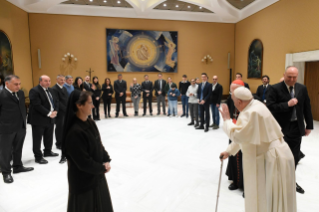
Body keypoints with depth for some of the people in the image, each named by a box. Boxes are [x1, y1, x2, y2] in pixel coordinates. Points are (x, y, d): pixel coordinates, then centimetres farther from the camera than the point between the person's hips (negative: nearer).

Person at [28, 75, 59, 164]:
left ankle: (48, 151, 35)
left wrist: (55, 111, -4)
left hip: (51, 118, 8)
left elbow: (56, 101, 13)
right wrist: (48, 113, -19)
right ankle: (38, 157, 11)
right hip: (39, 119, -8)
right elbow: (37, 105, -21)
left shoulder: (50, 90, 12)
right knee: (37, 139, 2)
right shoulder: (34, 91, -14)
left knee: (49, 137, 18)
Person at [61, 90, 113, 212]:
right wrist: (102, 168, -12)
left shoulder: (90, 123, -2)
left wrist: (106, 161, -7)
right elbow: (83, 162, -25)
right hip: (83, 181, -8)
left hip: (97, 176, 8)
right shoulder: (75, 132, -28)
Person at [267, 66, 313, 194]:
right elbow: (270, 107, -18)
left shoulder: (302, 88, 6)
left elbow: (307, 108, 10)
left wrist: (309, 125, 10)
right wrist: (287, 104, -25)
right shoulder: (275, 89, -10)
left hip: (297, 127, 5)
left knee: (295, 157, 15)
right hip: (281, 128, -5)